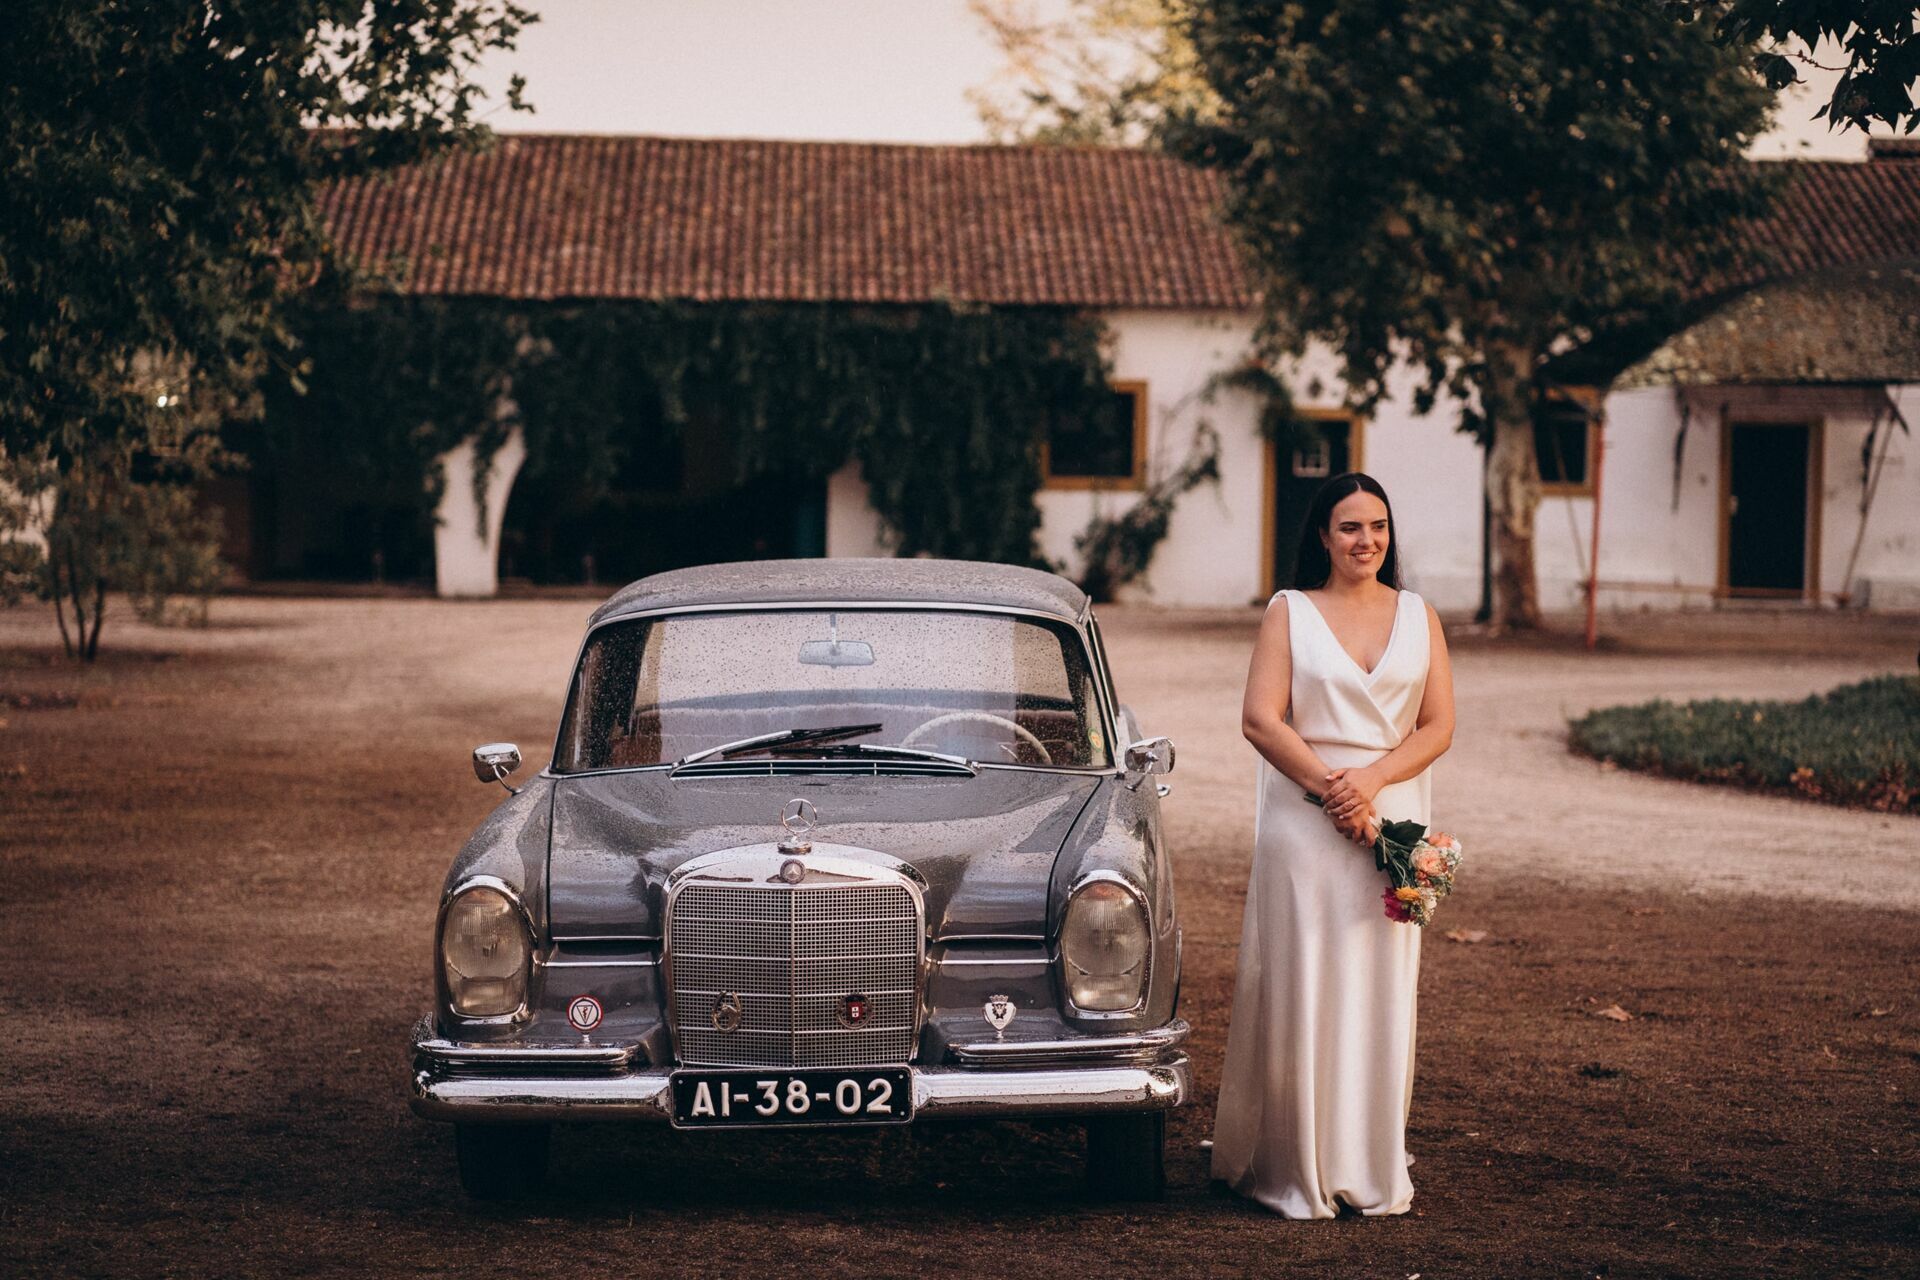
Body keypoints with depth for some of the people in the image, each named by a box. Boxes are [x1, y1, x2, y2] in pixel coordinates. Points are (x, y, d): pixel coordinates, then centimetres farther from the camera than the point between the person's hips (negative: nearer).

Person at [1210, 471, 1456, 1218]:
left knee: (1379, 989, 3)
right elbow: (1261, 719, -6)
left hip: (1393, 817, 2)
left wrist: (1370, 778, -11)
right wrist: (1329, 787, -14)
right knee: (1300, 989, -3)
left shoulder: (1418, 617, 10)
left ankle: (1373, 1170, 10)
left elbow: (1438, 726, 4)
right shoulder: (1289, 613, 3)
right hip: (1302, 820, -2)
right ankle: (1297, 1172, 3)